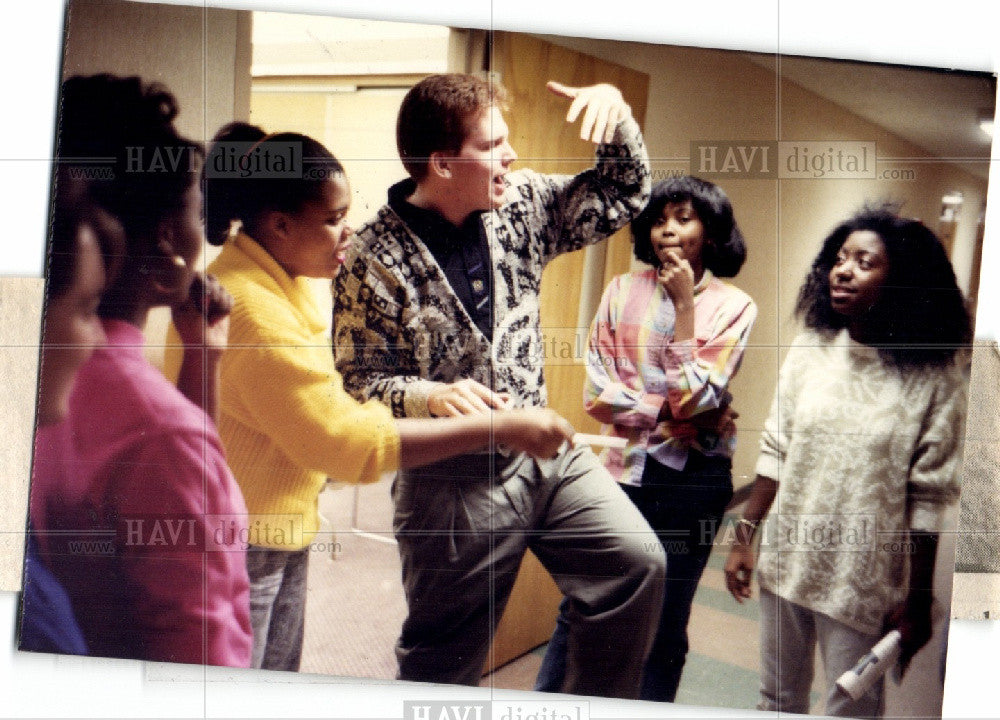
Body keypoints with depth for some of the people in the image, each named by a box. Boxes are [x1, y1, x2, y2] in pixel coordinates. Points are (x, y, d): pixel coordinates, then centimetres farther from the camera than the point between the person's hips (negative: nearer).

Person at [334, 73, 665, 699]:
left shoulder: (520, 203, 0)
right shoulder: (374, 261, -15)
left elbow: (623, 195, 8)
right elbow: (359, 384, -12)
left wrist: (615, 111, -9)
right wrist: (431, 396, -31)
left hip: (547, 451, 5)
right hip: (453, 479, -5)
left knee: (638, 560, -3)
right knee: (445, 658, 9)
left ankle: (595, 707, 19)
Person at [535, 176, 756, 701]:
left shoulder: (733, 306, 0)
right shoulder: (623, 291, 5)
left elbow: (696, 397, -12)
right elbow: (597, 393, -2)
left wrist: (684, 304, -11)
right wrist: (671, 410, -11)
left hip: (691, 482, -1)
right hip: (621, 469, 1)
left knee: (664, 630, 10)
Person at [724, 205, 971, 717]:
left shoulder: (933, 377, -11)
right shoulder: (810, 349, -1)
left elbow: (928, 497, -9)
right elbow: (775, 452, 5)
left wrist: (917, 603, -6)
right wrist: (744, 537, 4)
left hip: (863, 579, -3)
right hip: (785, 561, 4)